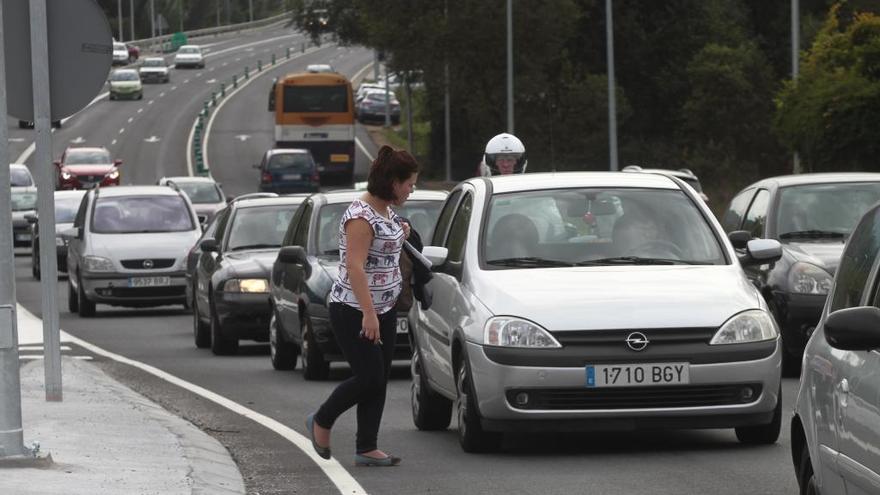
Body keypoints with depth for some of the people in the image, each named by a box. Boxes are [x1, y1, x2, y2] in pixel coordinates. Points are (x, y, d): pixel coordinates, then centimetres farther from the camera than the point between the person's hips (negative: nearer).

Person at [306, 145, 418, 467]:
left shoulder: (386, 212, 11)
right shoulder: (361, 216, -18)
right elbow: (355, 266, -25)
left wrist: (401, 237, 17)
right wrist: (368, 313, -29)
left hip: (384, 310, 9)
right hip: (353, 311, -9)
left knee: (379, 380, 5)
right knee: (369, 377, -9)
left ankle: (367, 449, 7)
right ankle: (321, 422, 12)